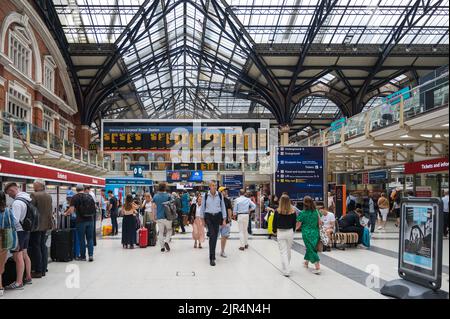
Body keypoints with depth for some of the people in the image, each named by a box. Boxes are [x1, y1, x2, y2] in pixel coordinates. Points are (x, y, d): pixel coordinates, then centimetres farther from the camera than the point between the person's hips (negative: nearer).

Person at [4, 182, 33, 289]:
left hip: (18, 231, -9)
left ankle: (19, 282, -3)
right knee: (25, 255, 16)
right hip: (26, 231, 9)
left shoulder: (17, 202, -19)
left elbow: (14, 220, -22)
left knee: (18, 257, -5)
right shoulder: (28, 199, 8)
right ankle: (28, 278, 25)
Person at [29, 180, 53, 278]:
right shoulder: (49, 196, 7)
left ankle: (38, 271, 1)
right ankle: (43, 269, 18)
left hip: (36, 225, -7)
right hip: (45, 225, 7)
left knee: (36, 247, -1)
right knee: (43, 246, 13)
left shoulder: (34, 195, -14)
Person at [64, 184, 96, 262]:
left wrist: (66, 213, 6)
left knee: (82, 239, 7)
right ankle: (91, 255, 4)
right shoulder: (89, 196, 8)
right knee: (90, 238, 11)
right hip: (90, 220, 4)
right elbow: (94, 207, 14)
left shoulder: (75, 197, -6)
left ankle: (83, 256, 15)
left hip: (81, 220, -4)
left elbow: (71, 209, -12)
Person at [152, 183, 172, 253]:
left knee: (161, 232, 10)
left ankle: (162, 247, 9)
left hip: (159, 217, 2)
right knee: (169, 230, 15)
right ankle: (166, 241, -8)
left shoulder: (155, 196, 2)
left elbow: (153, 207, 0)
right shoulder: (168, 196, -5)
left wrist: (155, 216, 8)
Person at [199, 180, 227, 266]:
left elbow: (223, 207, 4)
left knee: (215, 236, 7)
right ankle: (212, 258, -11)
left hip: (217, 216, 2)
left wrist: (224, 220, 3)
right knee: (212, 235, -14)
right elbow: (202, 207, 5)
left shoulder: (220, 195, -1)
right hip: (209, 216, -2)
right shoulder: (205, 196, -4)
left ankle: (212, 255, 24)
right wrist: (202, 218, 7)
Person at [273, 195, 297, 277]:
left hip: (280, 232, -2)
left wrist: (274, 231, 14)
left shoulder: (277, 211, -11)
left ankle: (286, 271, -4)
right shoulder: (293, 211, -7)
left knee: (283, 251, 2)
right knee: (288, 251, 19)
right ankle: (286, 267, 36)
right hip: (290, 232, 2)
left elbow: (274, 222, -3)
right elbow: (295, 223, 3)